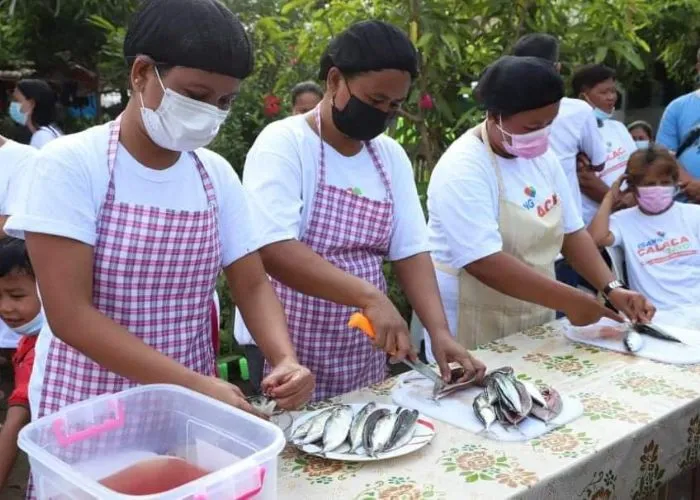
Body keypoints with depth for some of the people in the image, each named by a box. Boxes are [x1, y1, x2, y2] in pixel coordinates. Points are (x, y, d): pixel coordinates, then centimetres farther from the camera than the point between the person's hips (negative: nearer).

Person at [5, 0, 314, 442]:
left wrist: (286, 359, -18)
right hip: (85, 412, -4)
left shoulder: (218, 175, -1)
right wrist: (193, 383, -27)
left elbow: (253, 285, 2)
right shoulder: (71, 163, -14)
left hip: (191, 406, 4)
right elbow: (69, 314, -20)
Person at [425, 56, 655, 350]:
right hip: (473, 333, -7)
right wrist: (569, 301, -26)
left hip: (534, 323, 7)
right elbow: (484, 262, -29)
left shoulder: (542, 157, 3)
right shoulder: (462, 170, -21)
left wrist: (612, 289, -6)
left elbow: (571, 231, 7)